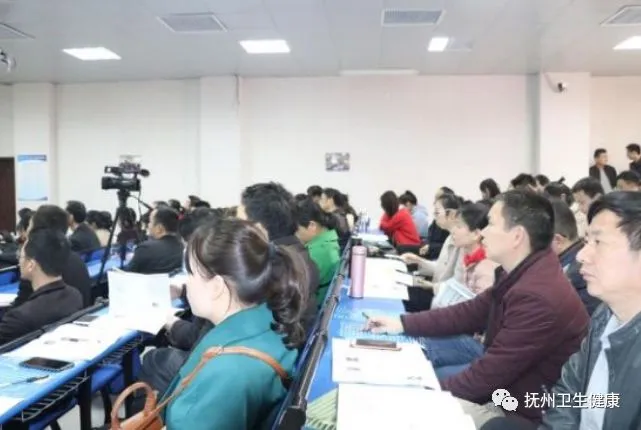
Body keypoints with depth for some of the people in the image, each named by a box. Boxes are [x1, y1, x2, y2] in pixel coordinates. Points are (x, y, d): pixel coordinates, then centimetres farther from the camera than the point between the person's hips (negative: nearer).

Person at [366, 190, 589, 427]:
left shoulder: (537, 298, -31)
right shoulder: (520, 274, 1)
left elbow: (490, 372, -25)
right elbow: (470, 312, 8)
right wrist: (403, 323, 5)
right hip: (501, 392, 8)